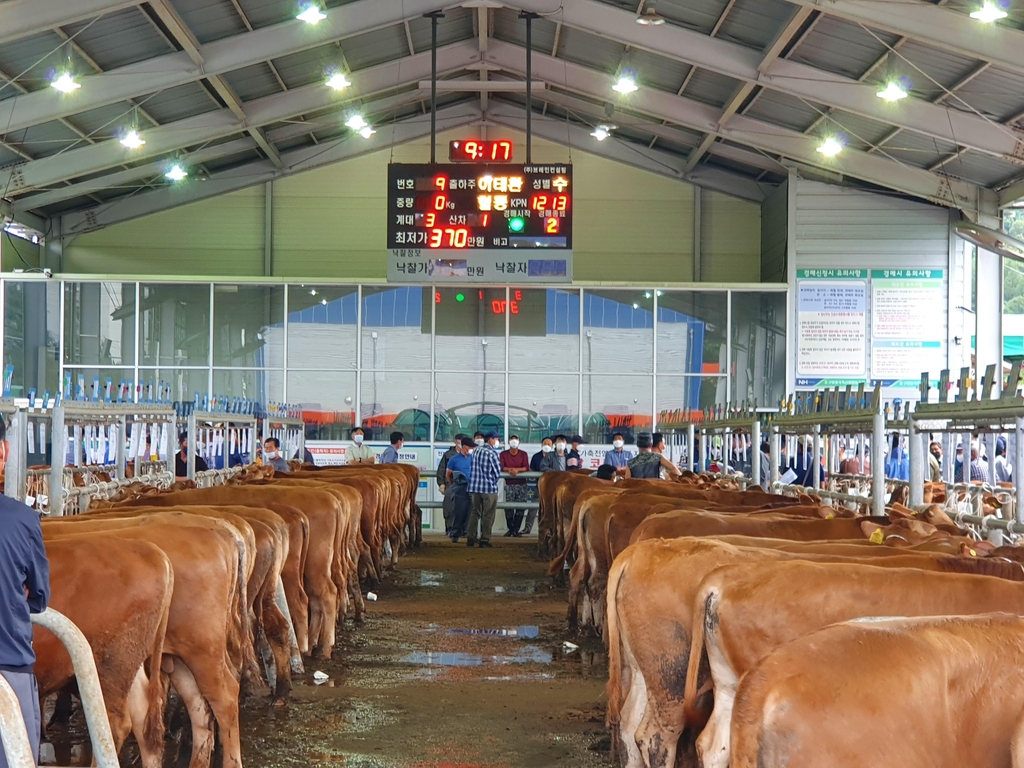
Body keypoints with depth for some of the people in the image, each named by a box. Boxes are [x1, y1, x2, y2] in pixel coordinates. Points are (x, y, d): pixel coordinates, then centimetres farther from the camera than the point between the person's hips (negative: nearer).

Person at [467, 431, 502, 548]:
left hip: (475, 487, 6)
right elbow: (498, 472, -8)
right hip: (489, 488, -6)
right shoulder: (492, 453, -11)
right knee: (488, 515, 1)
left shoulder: (475, 450, 9)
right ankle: (484, 539, 2)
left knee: (475, 513, 13)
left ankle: (470, 538, 12)